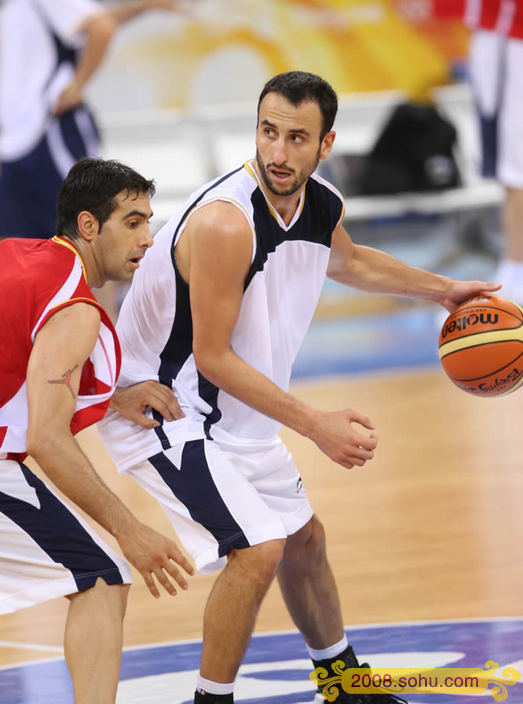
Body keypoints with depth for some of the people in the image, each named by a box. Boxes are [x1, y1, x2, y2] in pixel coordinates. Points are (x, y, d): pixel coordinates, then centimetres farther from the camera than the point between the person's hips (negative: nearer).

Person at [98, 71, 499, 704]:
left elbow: (347, 261, 22)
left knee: (303, 537, 22)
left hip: (233, 411, 9)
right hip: (161, 407, -9)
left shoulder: (322, 206, -5)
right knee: (258, 549, -21)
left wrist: (442, 290, 24)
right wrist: (317, 426, -26)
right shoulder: (226, 223, -32)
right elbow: (213, 357, -27)